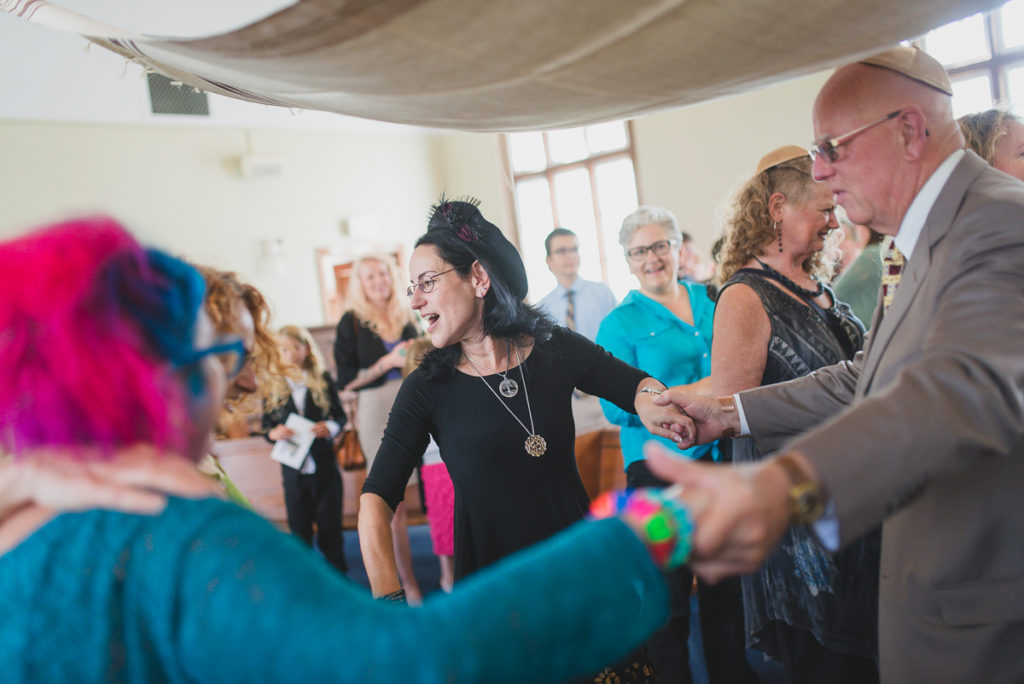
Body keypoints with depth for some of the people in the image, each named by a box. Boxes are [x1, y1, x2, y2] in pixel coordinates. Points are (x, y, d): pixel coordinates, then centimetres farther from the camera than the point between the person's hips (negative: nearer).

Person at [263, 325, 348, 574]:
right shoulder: (273, 385, 4)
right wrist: (274, 433, -16)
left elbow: (340, 415, 3)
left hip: (324, 466, -1)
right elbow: (266, 424, 6)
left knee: (330, 528, 5)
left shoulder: (323, 380, 3)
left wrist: (330, 428, -18)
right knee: (299, 531, 7)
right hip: (293, 468, 1)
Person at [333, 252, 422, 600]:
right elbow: (347, 380, -3)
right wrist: (388, 363, -11)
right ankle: (408, 582, 7)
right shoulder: (351, 322, 2)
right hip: (377, 413, -3)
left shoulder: (405, 317, 13)